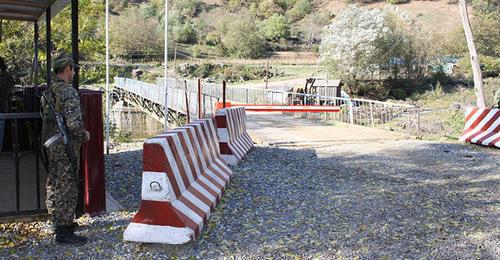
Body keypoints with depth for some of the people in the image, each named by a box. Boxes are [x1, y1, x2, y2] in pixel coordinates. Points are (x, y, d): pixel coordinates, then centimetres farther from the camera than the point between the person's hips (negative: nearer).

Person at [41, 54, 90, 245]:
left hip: (50, 144, 9)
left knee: (54, 184, 18)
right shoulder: (69, 92, -18)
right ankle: (64, 231, 1)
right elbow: (74, 122, -26)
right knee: (67, 186, -3)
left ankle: (58, 221, 33)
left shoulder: (47, 92, 10)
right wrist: (83, 136, -8)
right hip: (65, 146, -9)